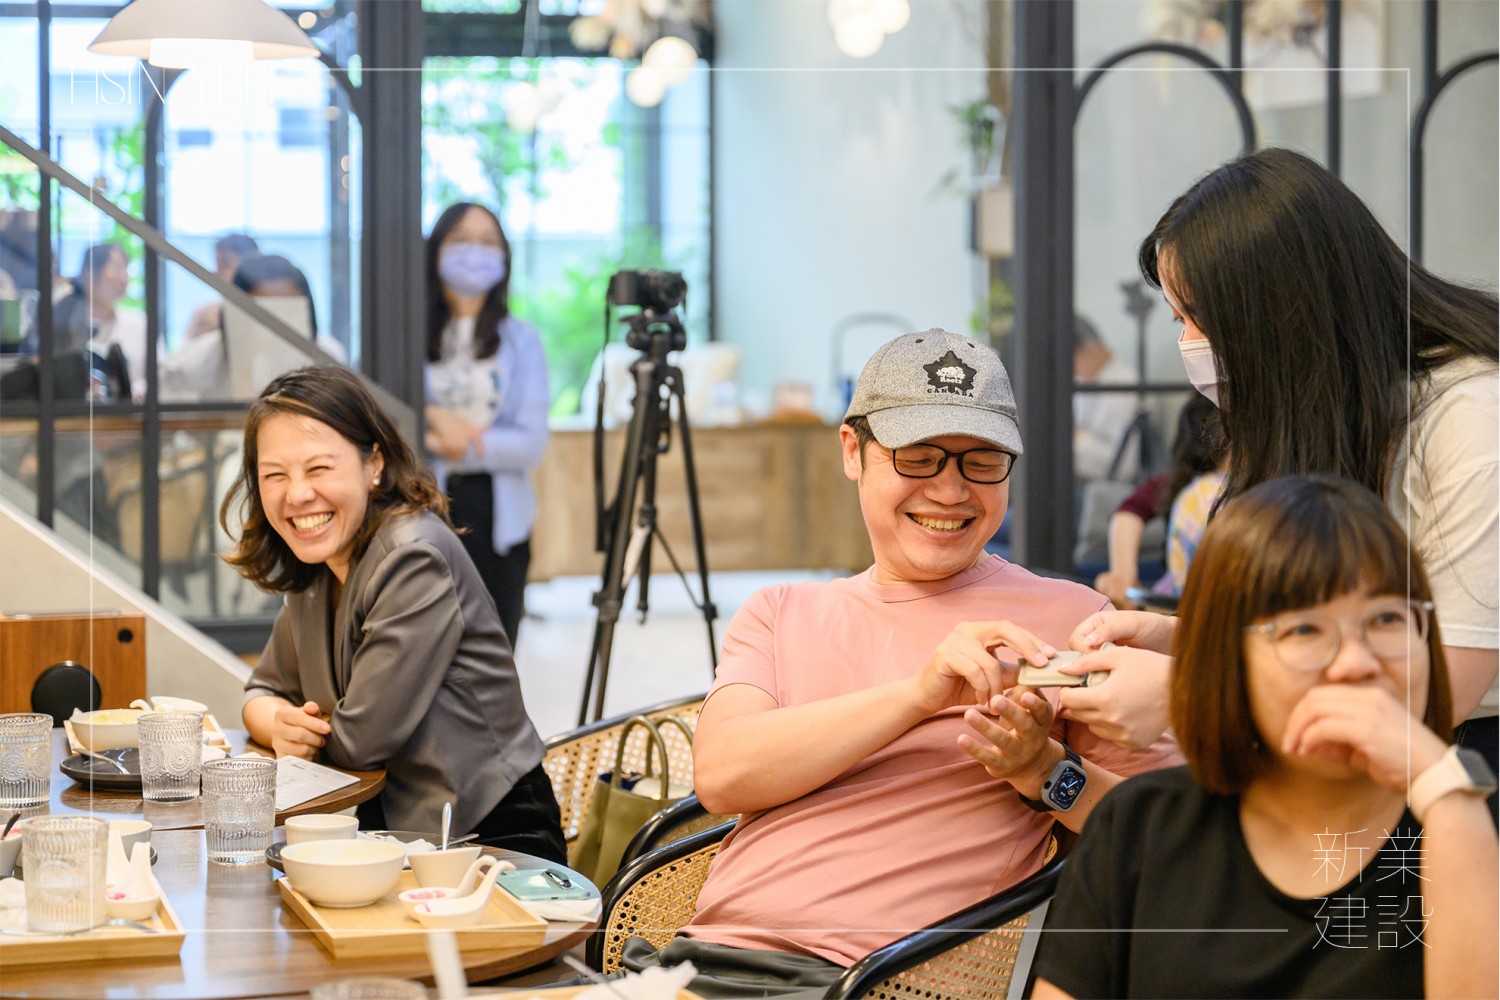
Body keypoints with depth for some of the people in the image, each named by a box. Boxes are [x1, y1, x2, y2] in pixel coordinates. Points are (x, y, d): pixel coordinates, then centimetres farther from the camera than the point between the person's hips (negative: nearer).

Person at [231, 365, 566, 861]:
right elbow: (264, 690, 16)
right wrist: (281, 724, -7)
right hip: (399, 829, 8)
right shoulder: (312, 569, 7)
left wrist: (308, 733, 1)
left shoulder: (414, 559, -18)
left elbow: (362, 740, -20)